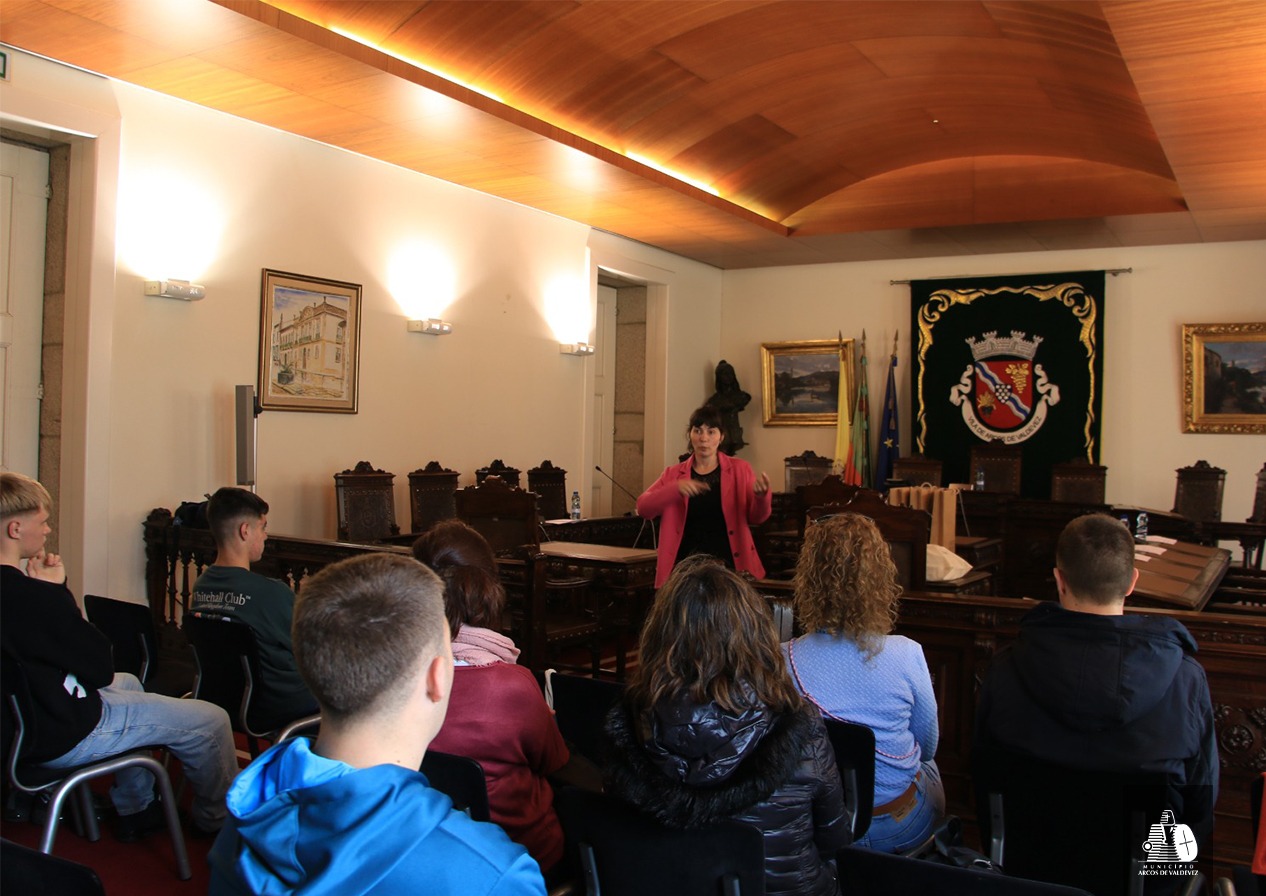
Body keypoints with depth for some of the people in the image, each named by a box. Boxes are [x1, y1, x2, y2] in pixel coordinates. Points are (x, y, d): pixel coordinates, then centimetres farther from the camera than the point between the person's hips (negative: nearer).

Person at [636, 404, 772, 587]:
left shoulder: (739, 470, 5)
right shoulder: (674, 474, 6)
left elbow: (756, 517, 5)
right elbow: (643, 508, -6)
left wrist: (761, 496, -17)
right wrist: (676, 488, -23)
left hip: (729, 565, 0)